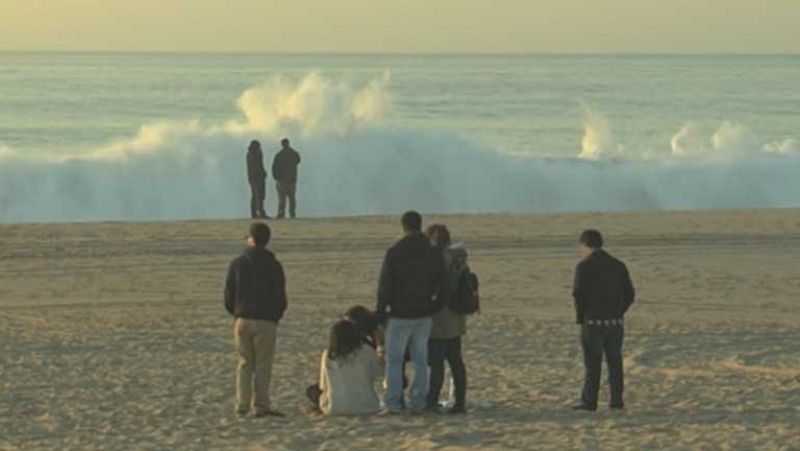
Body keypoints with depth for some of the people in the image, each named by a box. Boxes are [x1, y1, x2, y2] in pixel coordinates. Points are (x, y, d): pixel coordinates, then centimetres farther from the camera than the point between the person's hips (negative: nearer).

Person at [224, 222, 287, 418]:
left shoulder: (237, 263, 1)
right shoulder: (273, 265, -4)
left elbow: (228, 295, 4)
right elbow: (281, 299, -2)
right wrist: (275, 317, 14)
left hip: (242, 321, 2)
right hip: (266, 321, -2)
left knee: (245, 363, 10)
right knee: (263, 365, 2)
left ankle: (242, 404, 3)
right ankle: (261, 405, -1)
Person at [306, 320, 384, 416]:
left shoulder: (328, 355, -6)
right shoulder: (366, 351, -10)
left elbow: (323, 386, 2)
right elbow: (379, 371, 4)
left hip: (335, 409, 0)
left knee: (312, 390, 24)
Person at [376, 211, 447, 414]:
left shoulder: (394, 253, -11)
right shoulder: (434, 254, 0)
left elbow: (385, 286, -8)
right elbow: (442, 287, 4)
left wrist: (381, 310, 3)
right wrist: (436, 307, 17)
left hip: (399, 315, -3)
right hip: (424, 315, 3)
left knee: (394, 360, 4)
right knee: (420, 360, 9)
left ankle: (393, 403, -2)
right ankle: (417, 403, 8)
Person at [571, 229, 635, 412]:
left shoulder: (584, 266, -9)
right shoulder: (618, 265, 6)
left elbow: (579, 294, -13)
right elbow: (629, 294, 4)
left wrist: (580, 317, 1)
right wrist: (617, 313, 13)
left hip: (593, 322, -4)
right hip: (615, 322, 4)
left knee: (592, 363, 1)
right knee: (614, 362, 11)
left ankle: (589, 402, 2)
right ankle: (616, 400, 10)